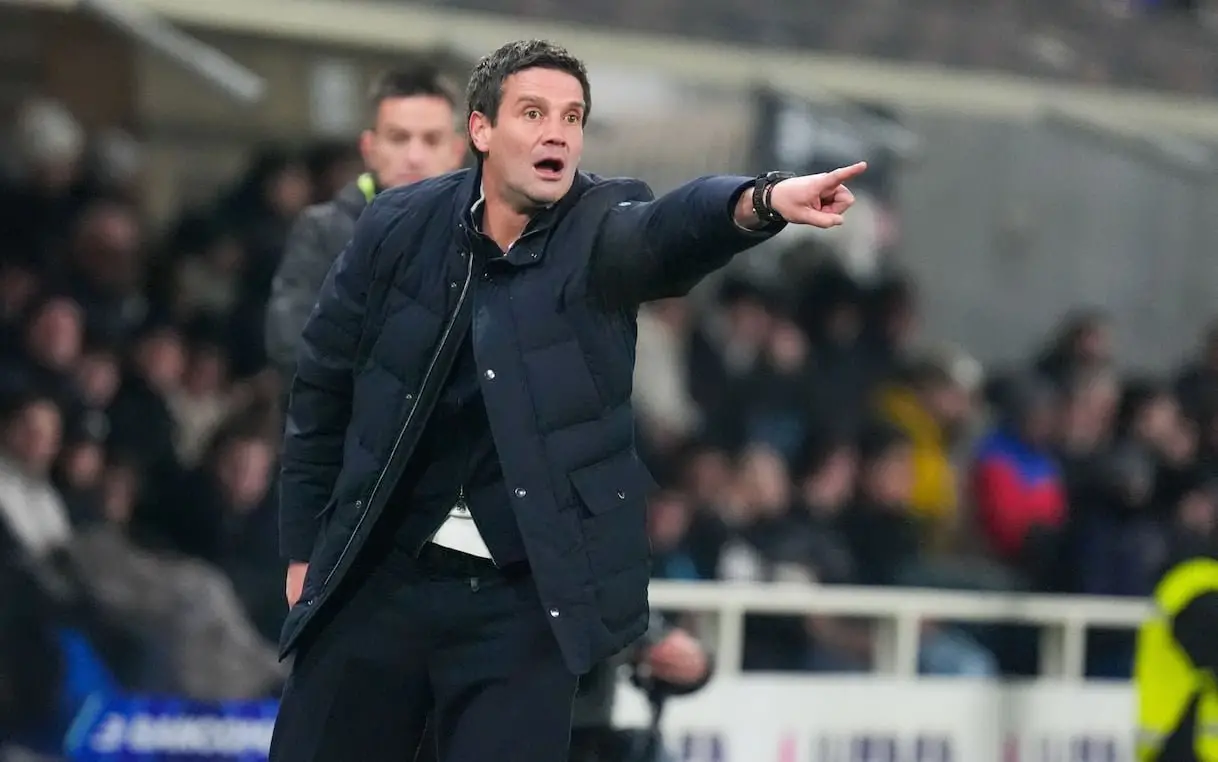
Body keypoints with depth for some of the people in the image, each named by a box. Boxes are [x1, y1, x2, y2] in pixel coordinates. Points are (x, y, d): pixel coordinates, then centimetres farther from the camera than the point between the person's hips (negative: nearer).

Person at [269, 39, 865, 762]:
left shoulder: (602, 229, -7)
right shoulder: (401, 227, -2)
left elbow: (669, 227, -31)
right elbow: (325, 385, 8)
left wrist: (761, 200, -53)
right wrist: (306, 547, 9)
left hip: (525, 597, -2)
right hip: (378, 574, 2)